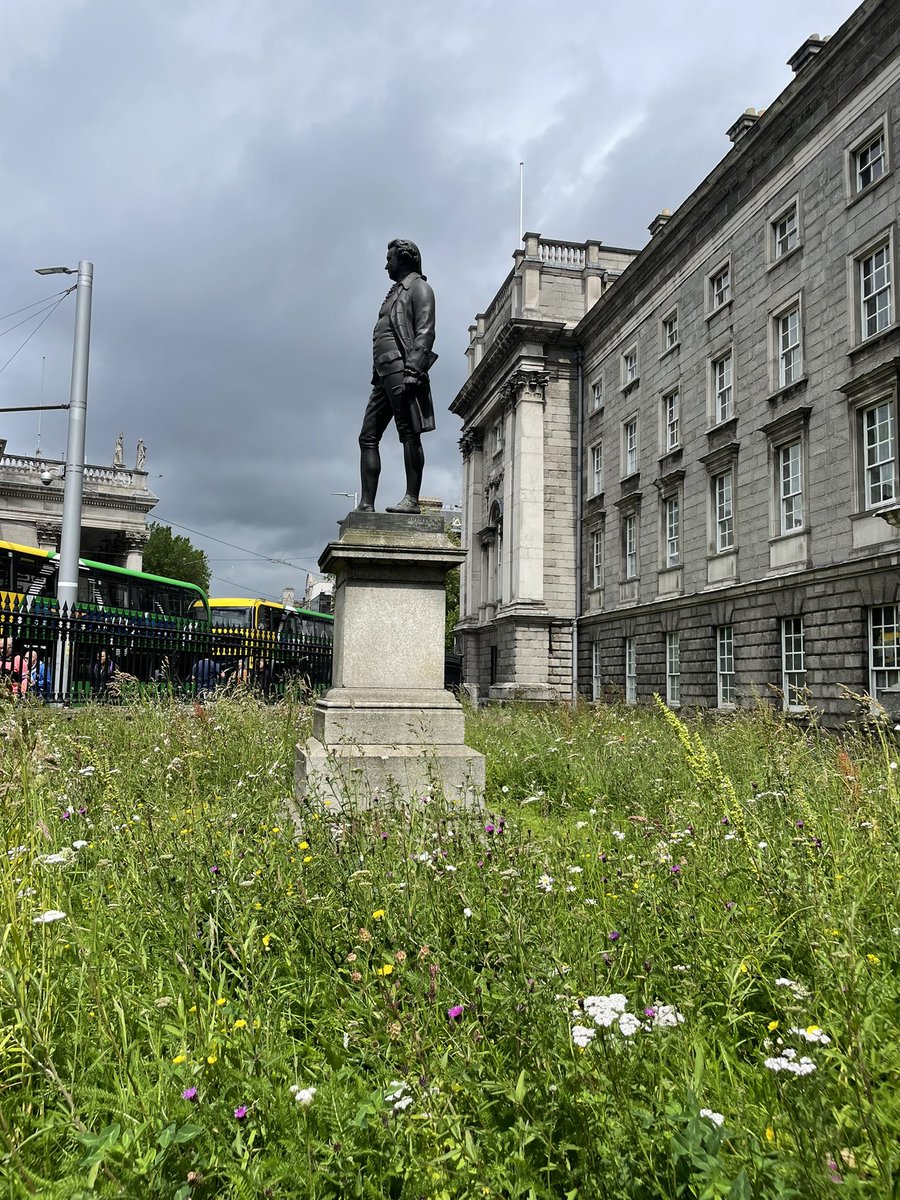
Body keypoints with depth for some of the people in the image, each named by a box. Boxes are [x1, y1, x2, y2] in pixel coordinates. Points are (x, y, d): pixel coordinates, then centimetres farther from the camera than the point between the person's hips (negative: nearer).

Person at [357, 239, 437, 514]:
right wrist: (377, 376, 18)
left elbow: (425, 331, -10)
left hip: (401, 370, -9)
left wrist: (413, 369, -22)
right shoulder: (396, 293, 31)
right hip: (384, 373, 9)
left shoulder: (418, 287, 4)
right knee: (368, 437, 2)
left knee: (409, 434, -10)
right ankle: (366, 505, 0)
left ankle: (412, 499, -12)